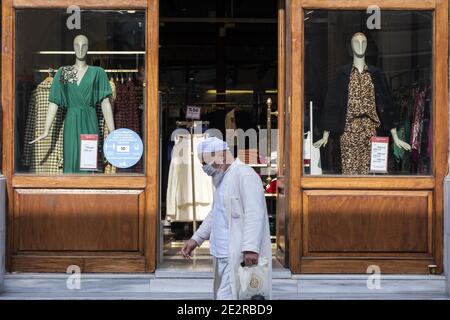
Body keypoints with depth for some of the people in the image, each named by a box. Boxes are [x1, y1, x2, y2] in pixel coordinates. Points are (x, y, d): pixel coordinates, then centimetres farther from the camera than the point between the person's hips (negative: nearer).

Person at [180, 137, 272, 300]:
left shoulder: (244, 175, -11)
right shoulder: (223, 178, 20)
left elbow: (254, 214, -20)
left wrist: (250, 248, -28)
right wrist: (196, 239, 23)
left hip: (239, 256, -10)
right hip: (224, 255, 10)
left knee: (228, 296, -15)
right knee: (223, 295, 9)